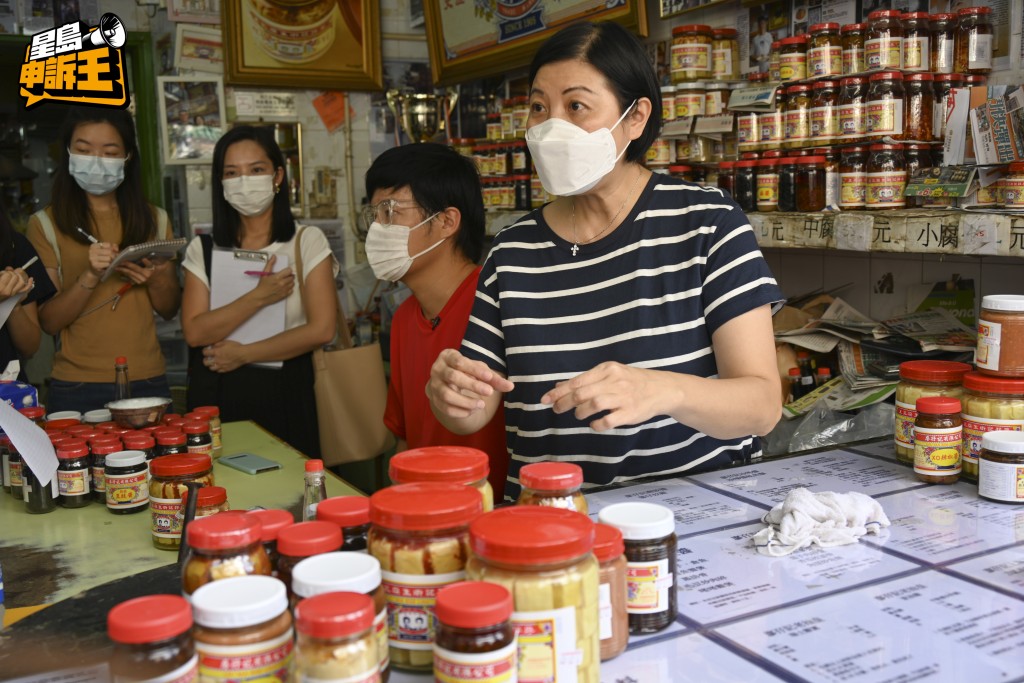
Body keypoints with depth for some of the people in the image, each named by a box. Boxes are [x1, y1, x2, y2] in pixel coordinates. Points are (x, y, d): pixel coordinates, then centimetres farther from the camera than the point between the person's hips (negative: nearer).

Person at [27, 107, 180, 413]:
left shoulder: (154, 220, 6)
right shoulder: (46, 223, -2)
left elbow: (170, 310, 10)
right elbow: (48, 321, -6)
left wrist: (156, 281, -11)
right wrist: (90, 277, -22)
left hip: (147, 383, 3)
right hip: (76, 388, -2)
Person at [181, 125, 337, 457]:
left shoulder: (307, 241, 0)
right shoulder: (202, 249, 7)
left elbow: (321, 329, -9)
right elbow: (195, 332, -6)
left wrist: (244, 353, -7)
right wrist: (259, 297, -15)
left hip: (284, 392, -1)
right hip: (217, 395, 2)